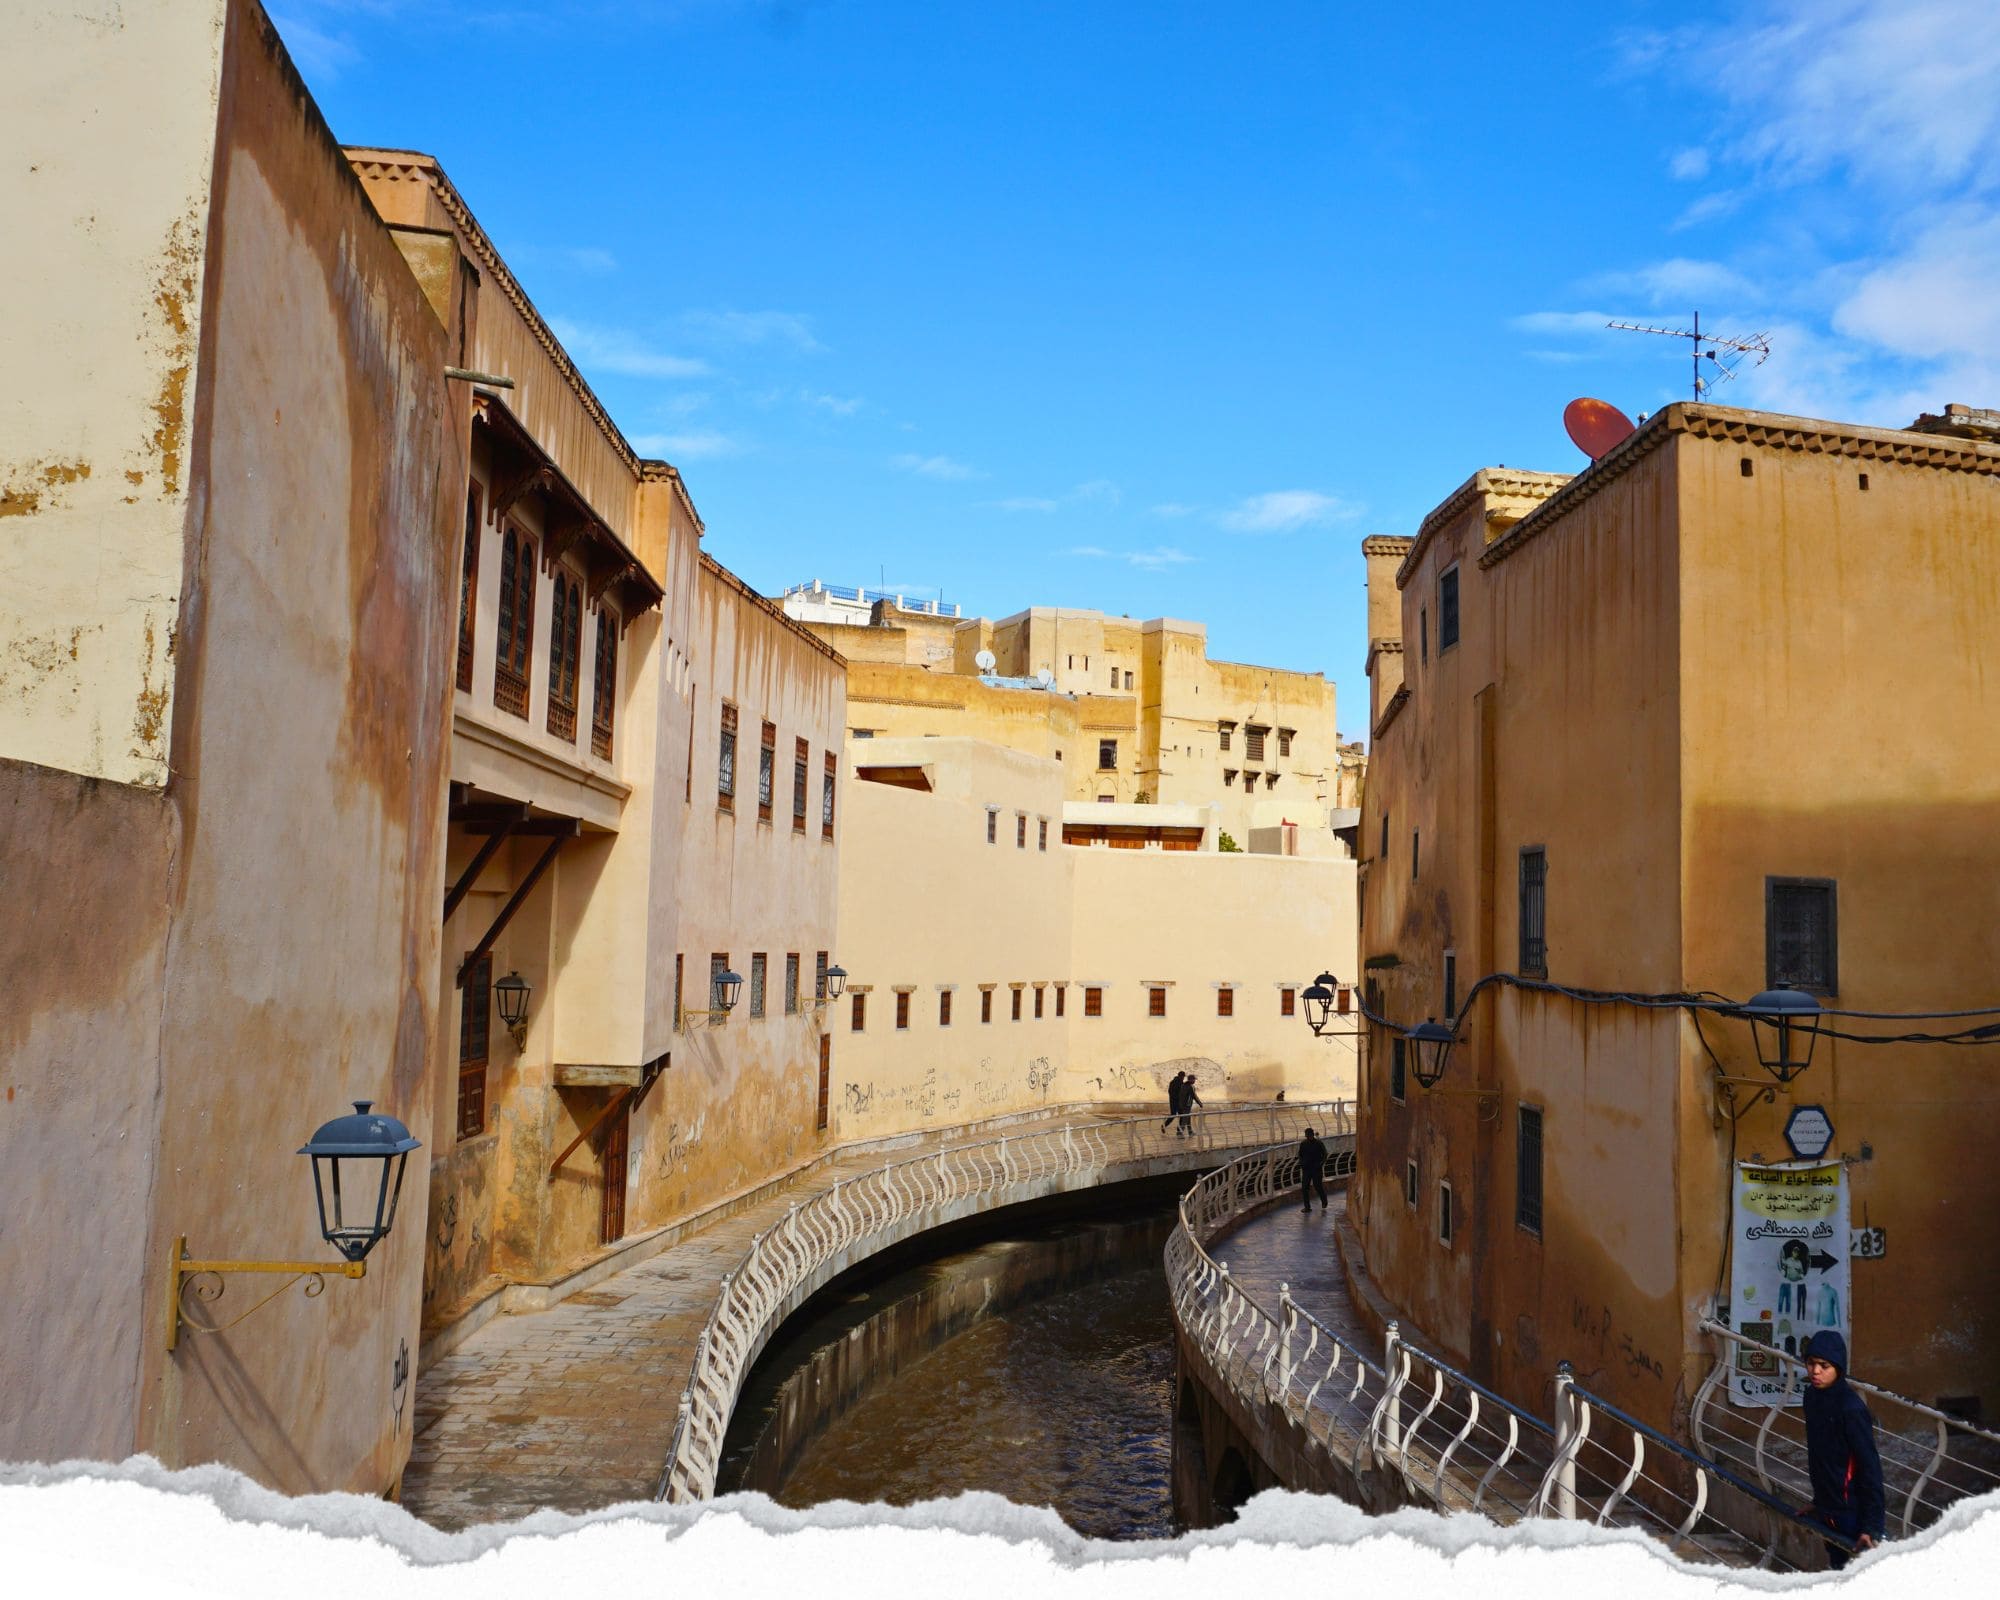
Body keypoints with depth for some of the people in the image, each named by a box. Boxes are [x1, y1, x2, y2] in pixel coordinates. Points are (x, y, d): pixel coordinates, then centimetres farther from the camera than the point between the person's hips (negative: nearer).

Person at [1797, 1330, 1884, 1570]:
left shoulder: (1851, 1408, -20)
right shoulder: (1812, 1396, 5)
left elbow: (1870, 1468, -19)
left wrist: (1871, 1527, -20)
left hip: (1852, 1515, -8)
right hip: (1828, 1512, 8)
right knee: (1838, 1568, 15)